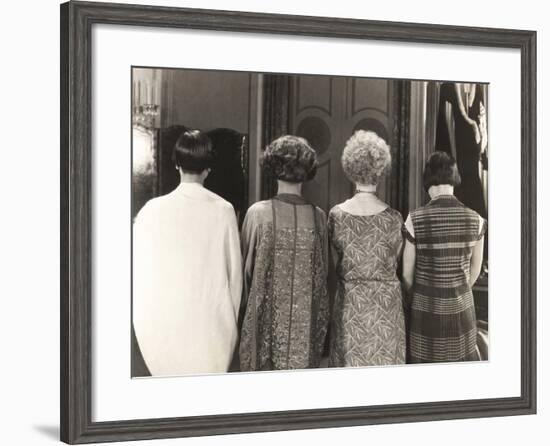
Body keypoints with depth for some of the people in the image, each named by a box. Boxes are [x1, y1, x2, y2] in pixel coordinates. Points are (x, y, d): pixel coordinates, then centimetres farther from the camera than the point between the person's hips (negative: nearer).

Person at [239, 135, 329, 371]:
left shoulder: (258, 213, -8)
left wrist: (244, 305, 14)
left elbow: (245, 267, 0)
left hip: (266, 316, -2)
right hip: (305, 321, 2)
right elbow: (323, 273, 5)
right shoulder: (318, 217, -2)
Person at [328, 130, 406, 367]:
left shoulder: (336, 215, -5)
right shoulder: (393, 218, -8)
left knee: (350, 362, 8)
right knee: (384, 362, 6)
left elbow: (336, 262, 4)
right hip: (385, 303, -1)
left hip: (349, 303, 1)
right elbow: (394, 264, 1)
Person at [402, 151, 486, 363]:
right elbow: (475, 269, 7)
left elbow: (407, 273, -5)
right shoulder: (475, 219, -6)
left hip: (426, 307, -2)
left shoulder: (415, 219, -13)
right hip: (461, 307, 2)